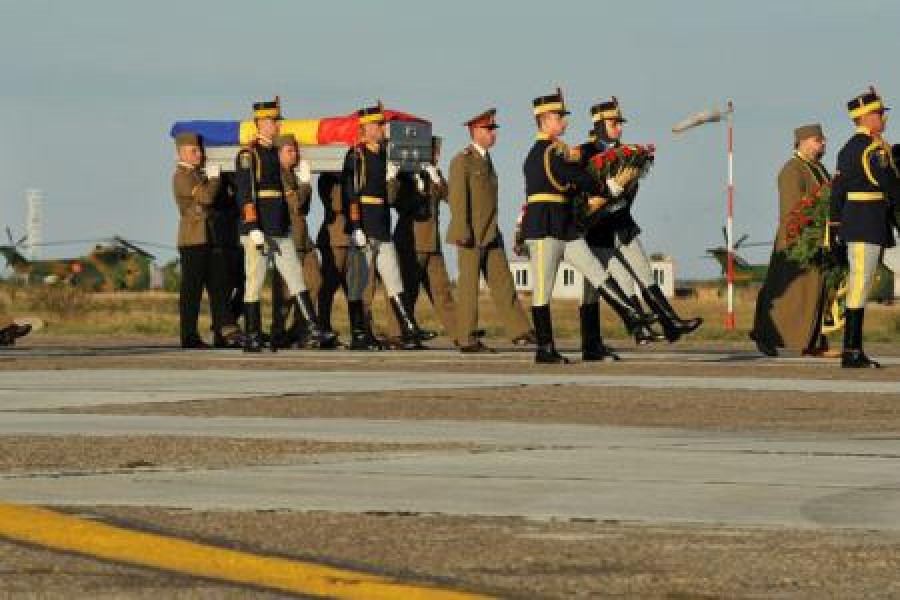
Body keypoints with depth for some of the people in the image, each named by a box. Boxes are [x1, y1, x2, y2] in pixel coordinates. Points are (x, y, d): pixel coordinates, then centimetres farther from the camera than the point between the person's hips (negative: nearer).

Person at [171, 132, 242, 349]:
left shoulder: (198, 174, 20)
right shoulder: (182, 176, -10)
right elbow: (206, 196, -20)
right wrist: (214, 178, -5)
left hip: (208, 239, 9)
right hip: (193, 241, -9)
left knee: (218, 286, 5)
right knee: (192, 289, -5)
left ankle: (224, 332, 5)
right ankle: (189, 336, -3)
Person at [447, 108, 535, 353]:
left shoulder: (485, 159, 17)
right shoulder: (463, 160, -9)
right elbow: (457, 197, -15)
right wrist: (463, 232, -20)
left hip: (491, 234, 8)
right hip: (472, 235, -8)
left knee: (502, 282, 5)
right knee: (469, 285, -4)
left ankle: (519, 332, 4)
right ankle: (467, 339, 0)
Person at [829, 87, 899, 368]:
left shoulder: (847, 149, 17)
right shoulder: (874, 148, -12)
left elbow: (837, 192, 17)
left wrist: (834, 229, 18)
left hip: (850, 222, 10)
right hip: (869, 224, -10)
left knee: (857, 286, 11)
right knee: (860, 285, -9)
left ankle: (852, 351, 13)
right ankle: (852, 353, -11)